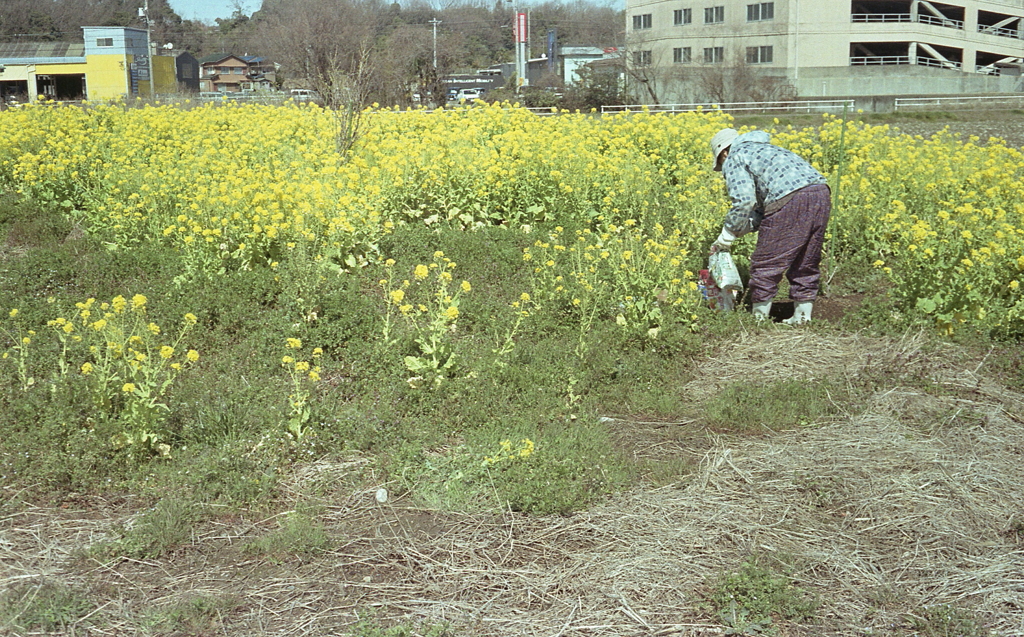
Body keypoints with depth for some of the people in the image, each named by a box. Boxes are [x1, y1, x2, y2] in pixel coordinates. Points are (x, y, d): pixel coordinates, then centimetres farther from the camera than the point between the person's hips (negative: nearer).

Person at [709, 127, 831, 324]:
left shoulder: (734, 159, 12)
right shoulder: (765, 149, 37)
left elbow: (744, 202, -4)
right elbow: (762, 207, 30)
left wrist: (726, 237, 5)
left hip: (790, 199, -8)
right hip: (821, 192, 9)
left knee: (766, 264, 3)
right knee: (807, 263, 18)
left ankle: (758, 320, 11)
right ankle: (802, 318, 24)